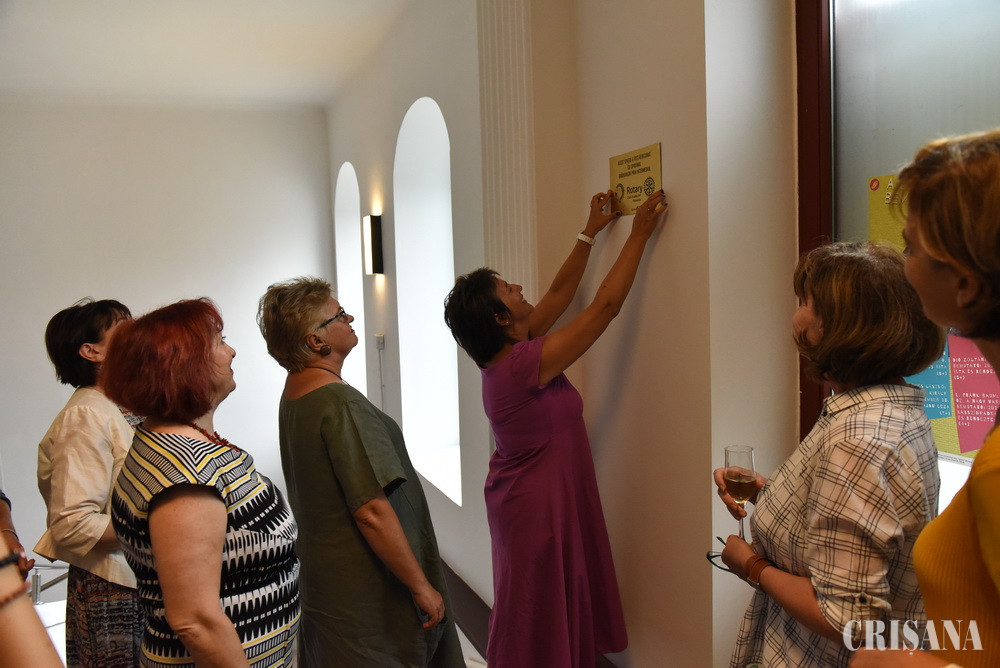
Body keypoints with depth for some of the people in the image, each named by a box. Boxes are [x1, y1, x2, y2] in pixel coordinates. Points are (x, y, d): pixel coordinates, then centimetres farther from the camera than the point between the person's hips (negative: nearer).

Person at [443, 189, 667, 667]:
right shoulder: (526, 362, -26)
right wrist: (639, 234, -15)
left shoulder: (503, 354, -1)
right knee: (540, 611, 8)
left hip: (518, 497, 9)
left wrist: (591, 232, 11)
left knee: (532, 607, 23)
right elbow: (606, 305, -23)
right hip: (540, 506, -9)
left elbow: (559, 293, 7)